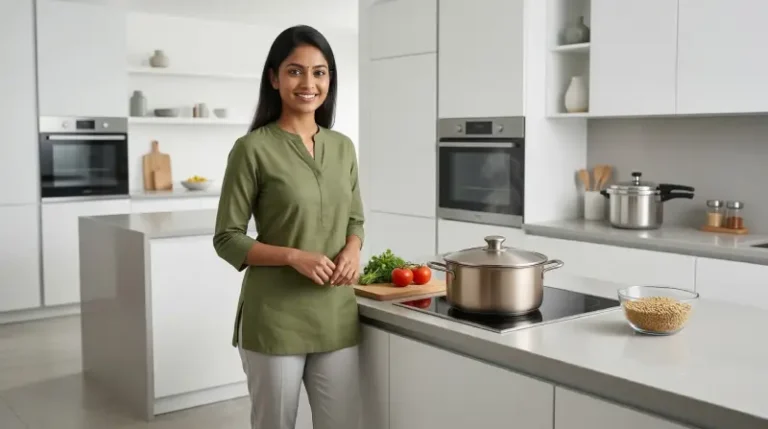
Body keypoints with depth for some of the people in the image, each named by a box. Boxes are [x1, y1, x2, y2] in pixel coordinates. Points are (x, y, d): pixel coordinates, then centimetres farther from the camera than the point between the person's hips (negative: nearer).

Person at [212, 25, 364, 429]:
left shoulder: (343, 147, 6)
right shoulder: (253, 148, -9)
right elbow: (226, 239, -7)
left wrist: (352, 251, -6)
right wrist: (294, 256, -19)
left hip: (336, 316, 5)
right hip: (274, 319, -4)